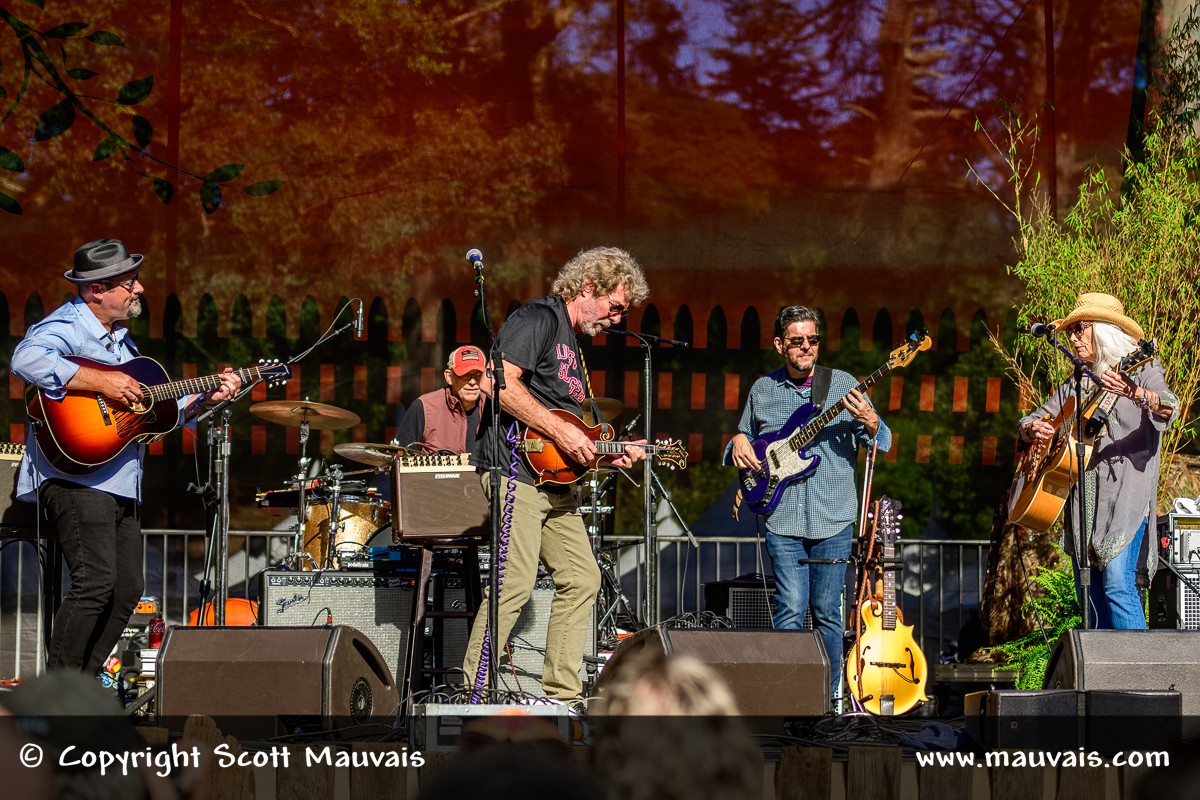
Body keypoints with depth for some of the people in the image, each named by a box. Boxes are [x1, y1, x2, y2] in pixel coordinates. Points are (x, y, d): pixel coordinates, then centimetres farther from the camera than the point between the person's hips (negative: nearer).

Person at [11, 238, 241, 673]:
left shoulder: (120, 338, 21)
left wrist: (205, 397, 12)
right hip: (76, 477, -10)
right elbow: (27, 358, -32)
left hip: (120, 485, 10)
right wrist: (102, 382, -28)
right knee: (96, 583, -17)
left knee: (128, 589, 9)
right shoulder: (67, 327, -9)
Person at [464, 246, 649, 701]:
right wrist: (561, 432, -19)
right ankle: (474, 695, -12)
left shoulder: (573, 342, 24)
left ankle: (560, 696, 13)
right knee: (515, 584, -16)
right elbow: (502, 382, -21)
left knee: (582, 579, 8)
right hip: (515, 468, -10)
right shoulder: (538, 318, -7)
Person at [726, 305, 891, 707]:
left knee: (827, 613, 3)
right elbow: (745, 438, 24)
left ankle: (828, 699, 13)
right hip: (783, 520, 1)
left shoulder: (842, 384, 4)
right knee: (790, 610, -7)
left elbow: (882, 443, 1)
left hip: (834, 520, 0)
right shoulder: (762, 390, 10)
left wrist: (869, 423, -20)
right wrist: (738, 443, 0)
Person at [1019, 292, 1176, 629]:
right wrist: (1033, 429, -4)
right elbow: (1027, 423, 22)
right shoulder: (1074, 384, 19)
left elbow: (1167, 409, -19)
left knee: (1117, 585, -20)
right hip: (1081, 496, 6)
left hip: (1124, 492, -6)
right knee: (1092, 598, 3)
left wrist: (1134, 393, -40)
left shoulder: (1142, 371, 2)